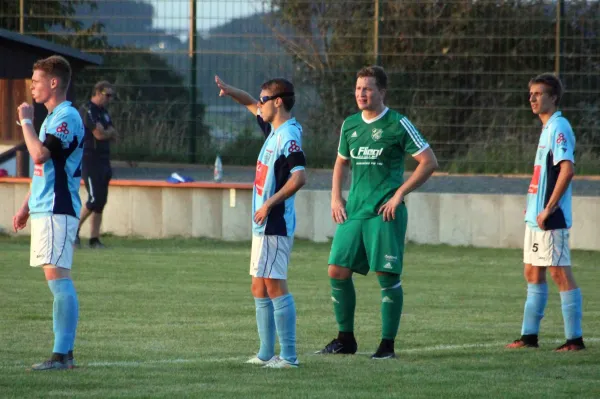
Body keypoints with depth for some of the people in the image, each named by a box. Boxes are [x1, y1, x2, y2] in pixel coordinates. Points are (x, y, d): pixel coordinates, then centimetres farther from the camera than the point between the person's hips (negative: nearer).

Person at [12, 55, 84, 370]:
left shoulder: (67, 117, -13)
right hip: (44, 210, 11)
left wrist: (26, 121, -14)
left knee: (57, 276, -14)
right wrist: (27, 206, 25)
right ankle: (64, 352, 11)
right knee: (56, 280, 10)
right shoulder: (51, 118, 20)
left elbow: (40, 155, -25)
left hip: (57, 210, -11)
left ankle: (61, 354, -16)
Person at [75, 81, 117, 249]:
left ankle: (94, 239, 9)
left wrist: (105, 132, -6)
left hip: (103, 160, 9)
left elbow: (112, 134, 15)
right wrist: (109, 132, 2)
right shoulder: (87, 111, -12)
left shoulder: (103, 112, 18)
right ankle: (74, 230, -1)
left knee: (101, 200, 7)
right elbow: (99, 134, -19)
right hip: (90, 160, -9)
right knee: (95, 198, -14)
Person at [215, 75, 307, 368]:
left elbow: (299, 177, -27)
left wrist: (270, 203, -23)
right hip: (263, 224, 10)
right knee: (259, 289, 13)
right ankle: (266, 354, 18)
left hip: (276, 224, -10)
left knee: (275, 285, -11)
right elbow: (251, 105, 30)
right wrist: (228, 90, 14)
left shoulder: (289, 136, -16)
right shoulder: (273, 130, 13)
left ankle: (288, 356, -11)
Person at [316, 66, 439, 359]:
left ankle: (388, 344, 3)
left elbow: (429, 162, -6)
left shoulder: (398, 125, -6)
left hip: (385, 213, -6)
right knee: (337, 271, 1)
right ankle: (345, 339, 13)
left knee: (387, 276, -6)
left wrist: (399, 194, -11)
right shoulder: (350, 124, 12)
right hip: (353, 211, 6)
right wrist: (336, 197, 12)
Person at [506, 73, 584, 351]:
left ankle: (575, 339, -4)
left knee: (560, 273, -7)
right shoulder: (547, 128, 16)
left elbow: (567, 170, -23)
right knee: (533, 274, 13)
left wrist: (548, 209, -22)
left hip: (551, 218, -10)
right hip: (535, 216, 10)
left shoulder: (558, 127, -14)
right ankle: (529, 336, 19)